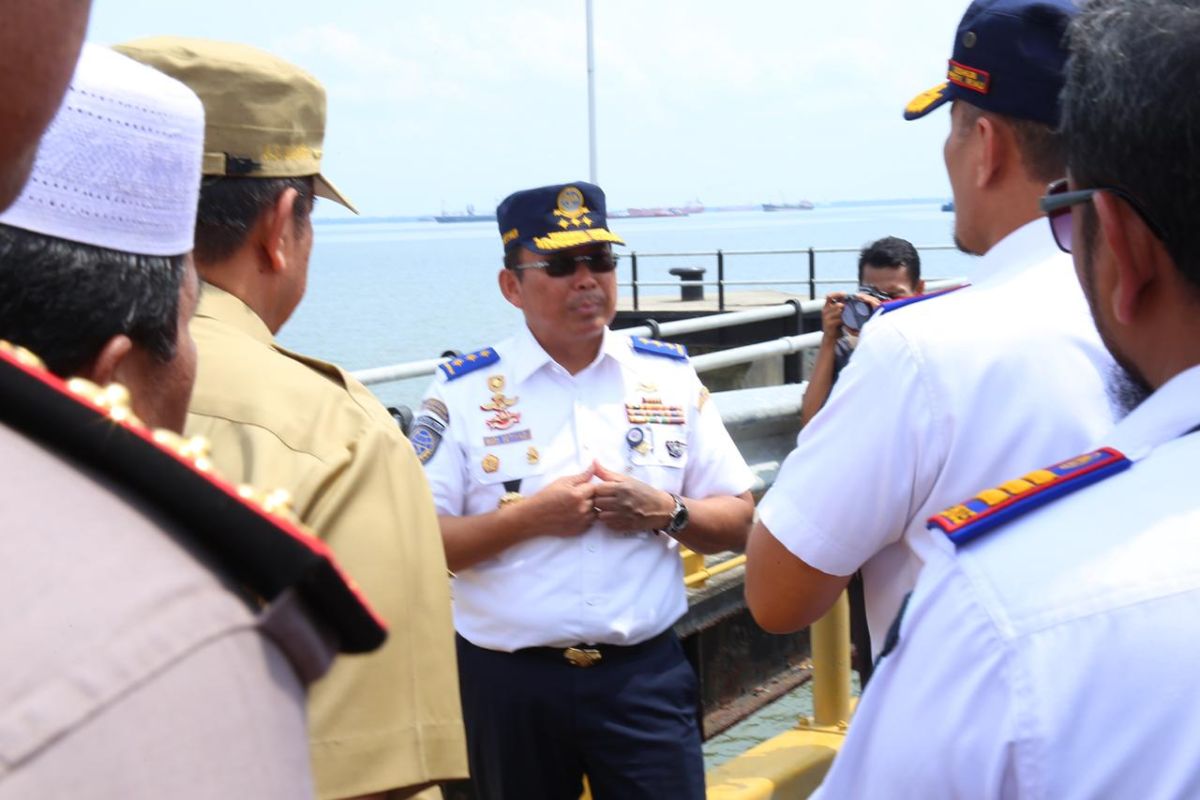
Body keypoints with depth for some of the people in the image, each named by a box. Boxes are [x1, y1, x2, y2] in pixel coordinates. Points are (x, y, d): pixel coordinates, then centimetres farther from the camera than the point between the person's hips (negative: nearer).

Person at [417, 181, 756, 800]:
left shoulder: (669, 376, 6)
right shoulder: (463, 392, -2)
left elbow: (737, 521, 8)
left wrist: (665, 511, -11)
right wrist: (529, 517, -17)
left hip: (645, 674, 1)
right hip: (508, 681, -1)